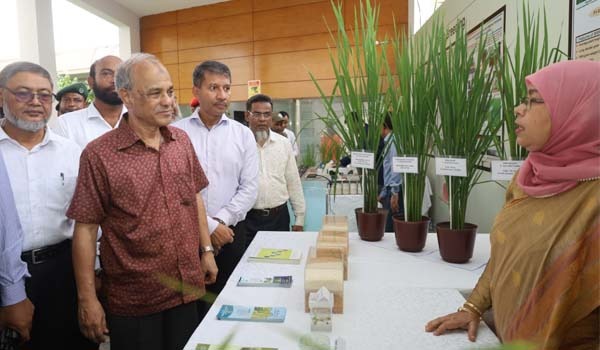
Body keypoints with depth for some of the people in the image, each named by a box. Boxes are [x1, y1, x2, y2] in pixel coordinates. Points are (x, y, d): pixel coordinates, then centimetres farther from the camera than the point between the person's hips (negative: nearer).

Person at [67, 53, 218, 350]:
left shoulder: (182, 141, 1)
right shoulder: (99, 154, -13)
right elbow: (85, 229, -11)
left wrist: (207, 251, 8)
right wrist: (87, 299, -9)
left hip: (188, 288, 5)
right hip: (133, 299, -4)